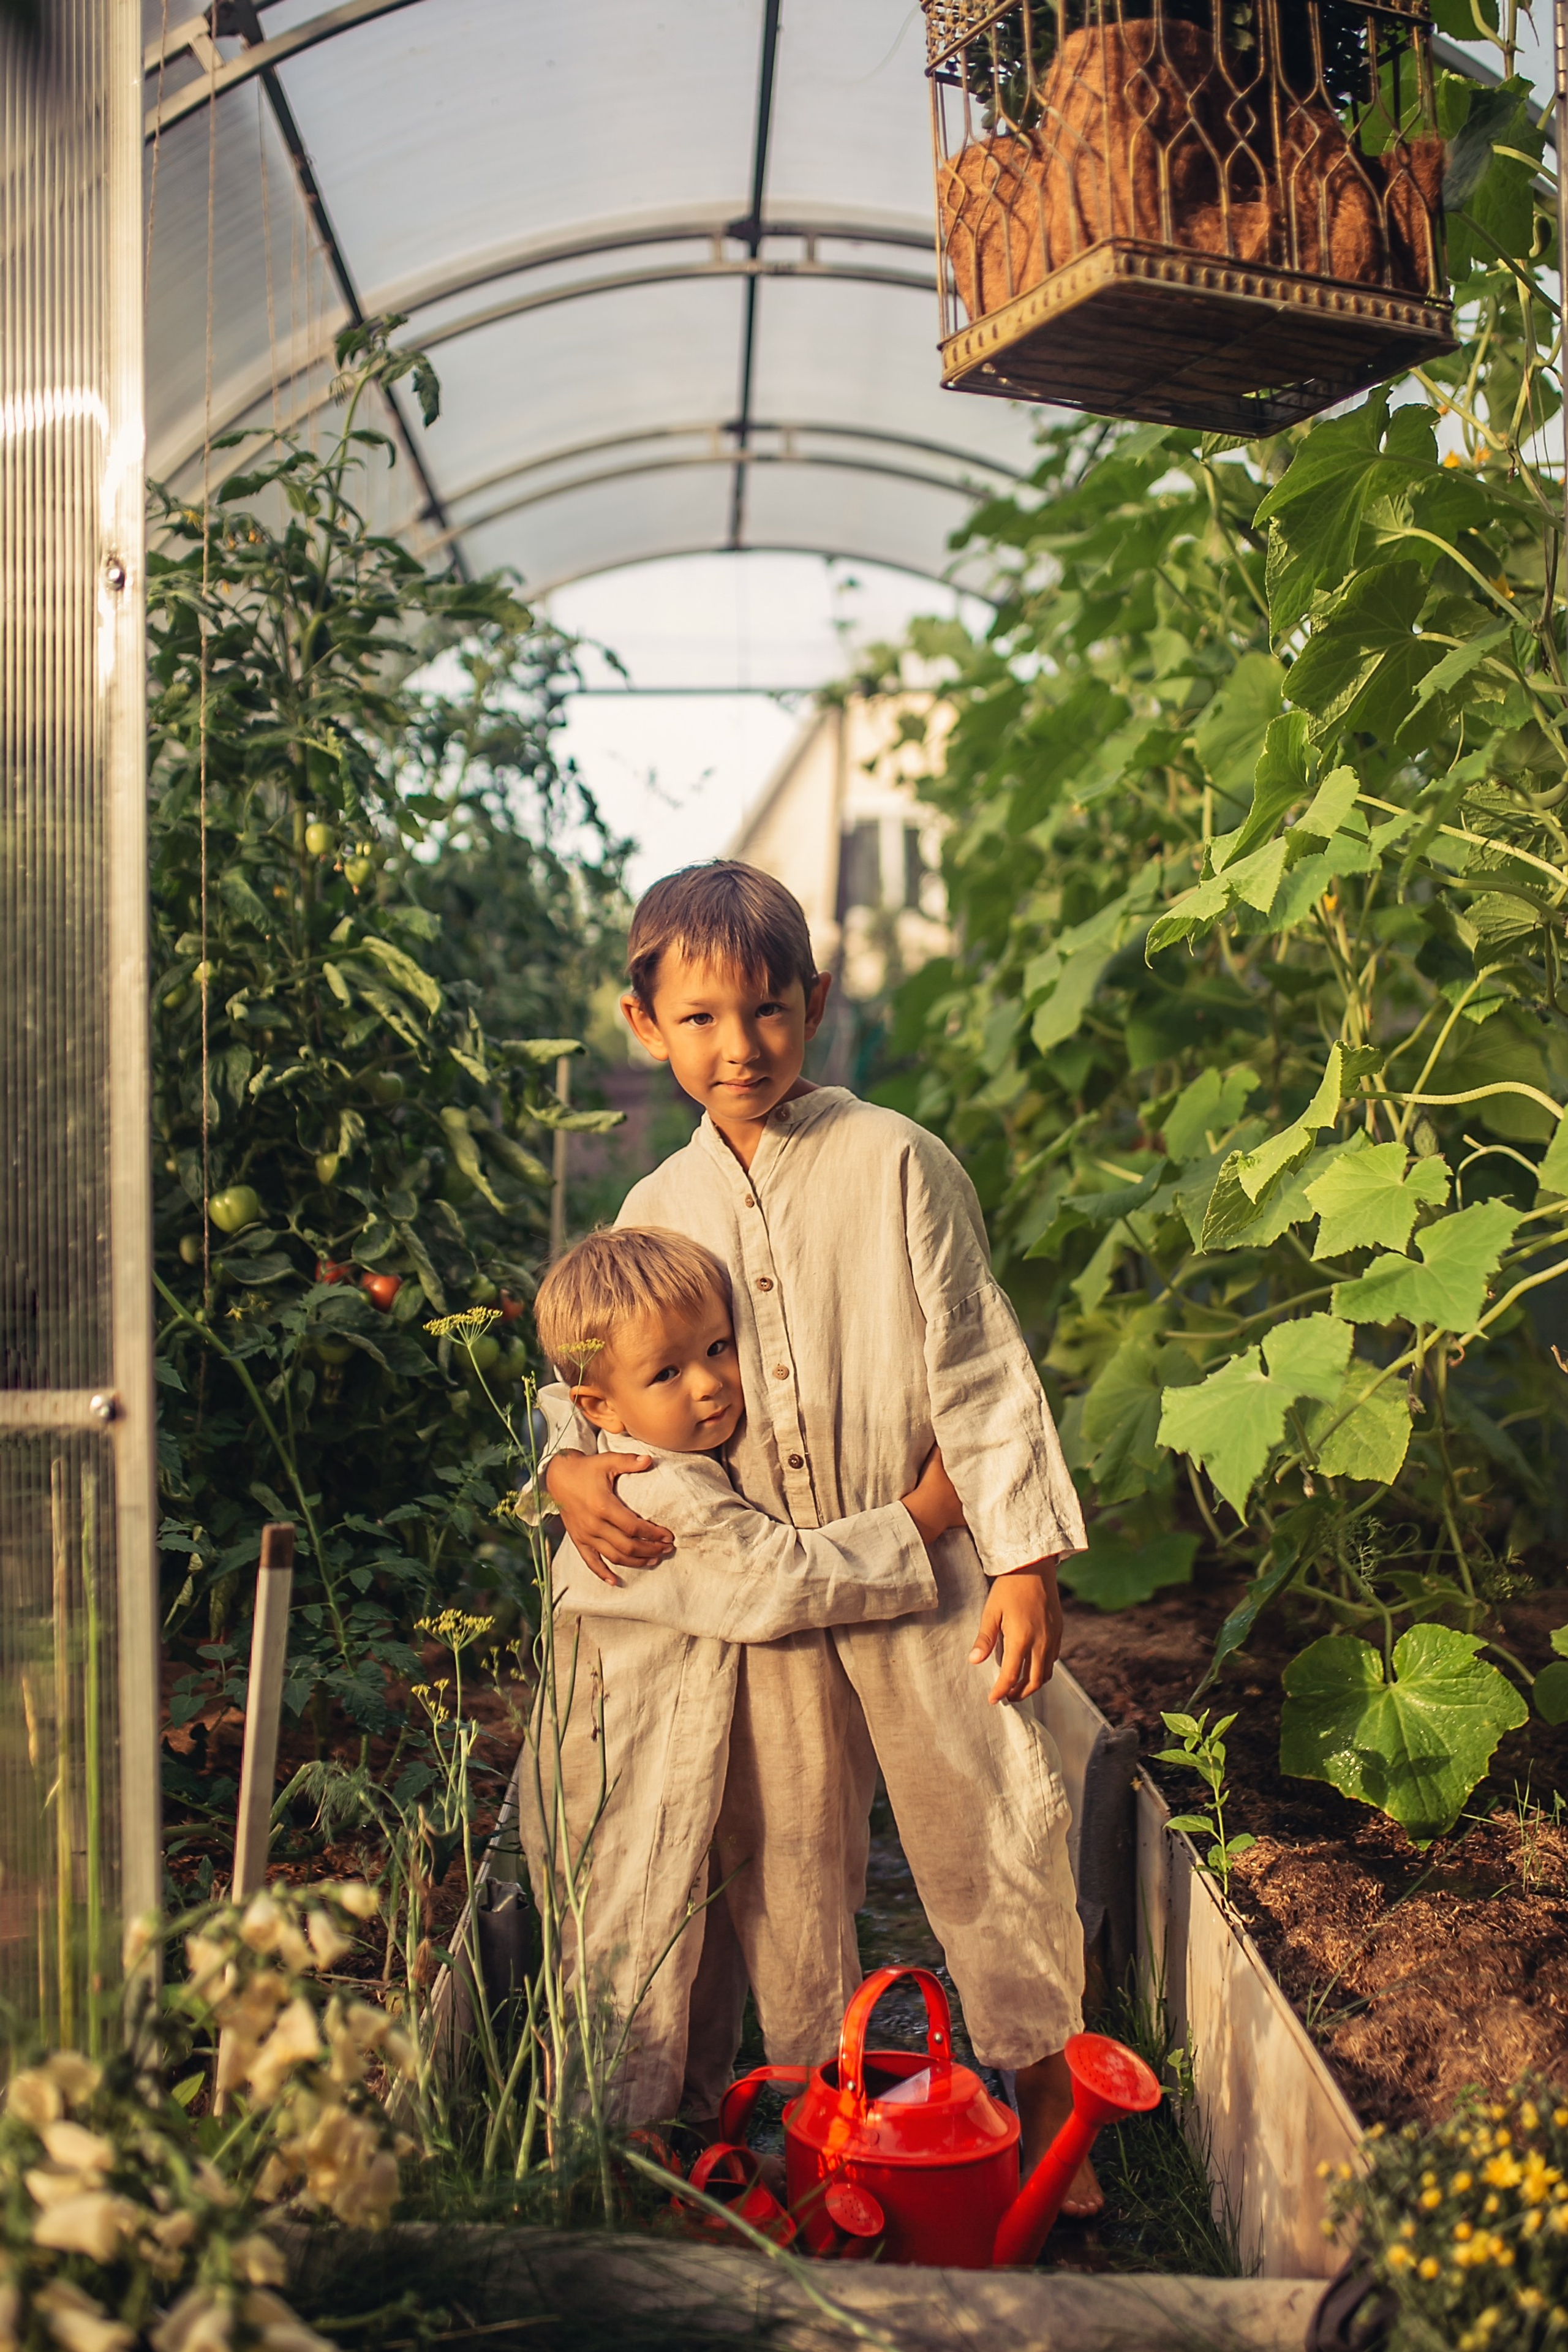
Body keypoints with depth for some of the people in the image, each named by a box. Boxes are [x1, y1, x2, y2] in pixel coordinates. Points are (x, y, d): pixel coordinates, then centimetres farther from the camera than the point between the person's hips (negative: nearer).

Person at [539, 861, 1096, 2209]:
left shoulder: (895, 1163, -6)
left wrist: (1025, 1554, -11)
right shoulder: (658, 1209, 5)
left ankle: (1048, 2094, 27)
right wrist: (572, 1469, -8)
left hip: (924, 1568, -3)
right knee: (783, 1857, 12)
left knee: (990, 1823, 5)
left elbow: (978, 1368, -7)